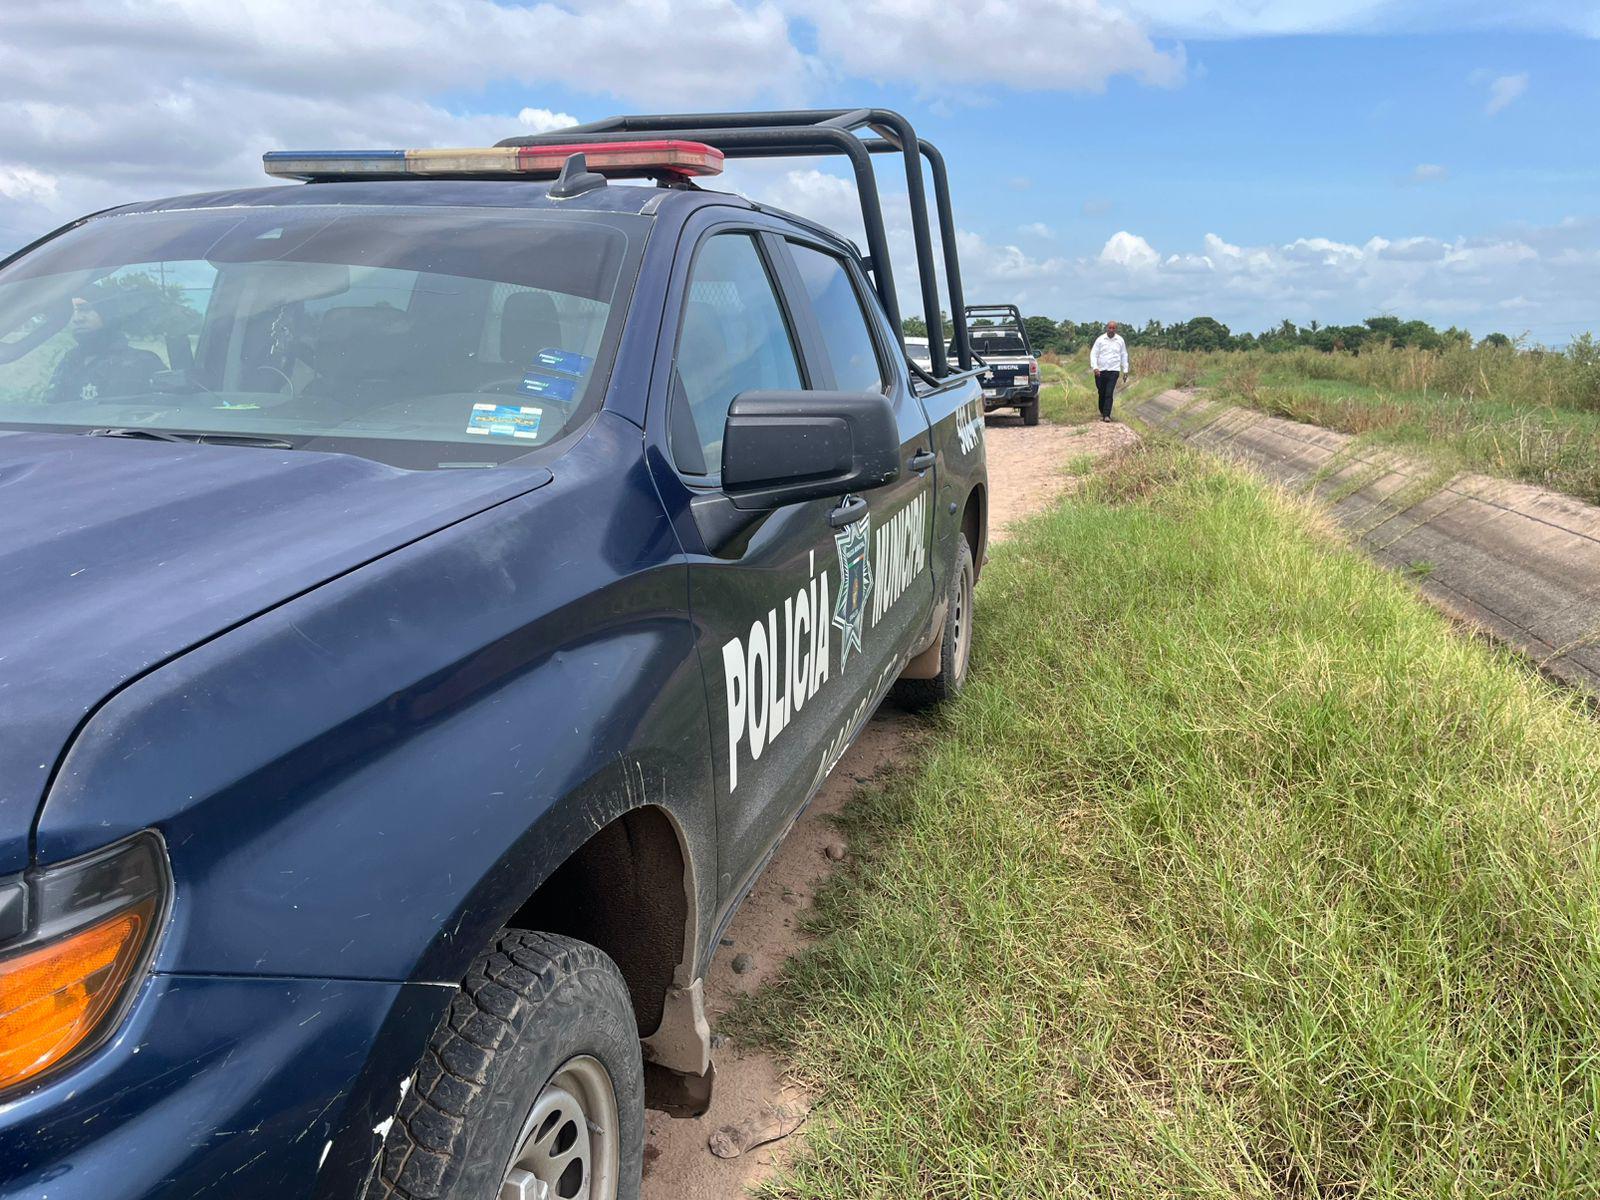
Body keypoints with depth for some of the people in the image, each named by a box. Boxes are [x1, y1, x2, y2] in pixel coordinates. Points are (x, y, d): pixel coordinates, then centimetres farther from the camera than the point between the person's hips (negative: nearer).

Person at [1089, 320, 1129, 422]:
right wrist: (1095, 367, -13)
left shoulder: (1120, 340, 5)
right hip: (1100, 371, 1)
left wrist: (1125, 370, 11)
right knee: (1101, 393, 9)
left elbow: (1124, 355, 13)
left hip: (1114, 371, -1)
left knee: (1109, 394, -12)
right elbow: (1093, 354, 0)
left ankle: (1107, 415, -14)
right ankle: (1102, 413, 27)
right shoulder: (1100, 339, 1)